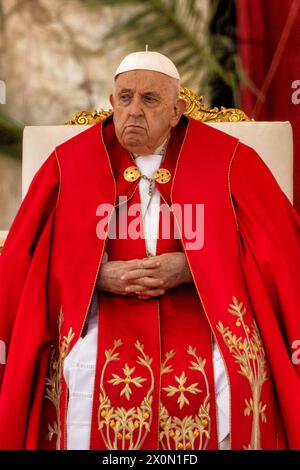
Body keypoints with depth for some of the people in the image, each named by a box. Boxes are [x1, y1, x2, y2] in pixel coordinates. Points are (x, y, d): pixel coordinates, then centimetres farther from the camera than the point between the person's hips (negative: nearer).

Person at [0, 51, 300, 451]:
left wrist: (190, 267, -12)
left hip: (203, 302, 0)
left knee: (231, 375, -28)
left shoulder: (228, 160, 1)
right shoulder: (71, 163, 4)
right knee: (86, 374, -28)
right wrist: (101, 275, -12)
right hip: (103, 308, 1)